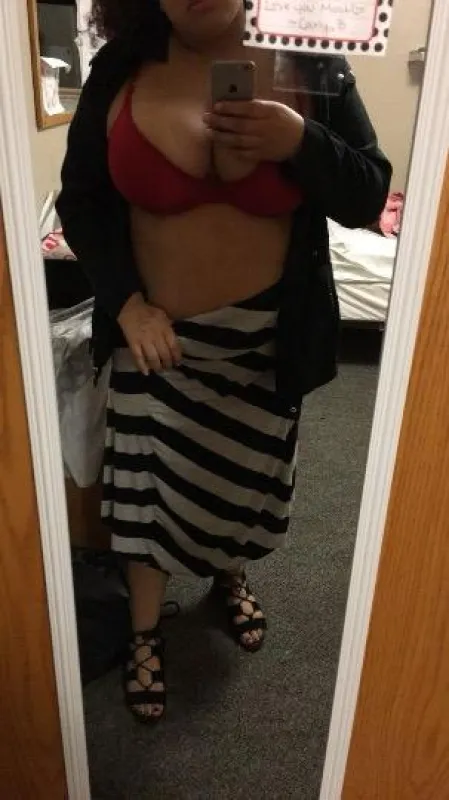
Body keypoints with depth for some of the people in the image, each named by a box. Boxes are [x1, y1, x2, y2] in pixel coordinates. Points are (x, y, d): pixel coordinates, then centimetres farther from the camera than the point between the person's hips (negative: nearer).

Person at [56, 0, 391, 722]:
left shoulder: (312, 65, -5)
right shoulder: (121, 71, -5)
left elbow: (368, 197, -5)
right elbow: (80, 200, -1)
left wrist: (299, 142, -24)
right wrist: (126, 302, -12)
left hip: (266, 335, 1)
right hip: (156, 332, 0)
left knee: (246, 474, 19)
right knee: (146, 485, 10)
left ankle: (232, 578, 53)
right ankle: (145, 635, 37)